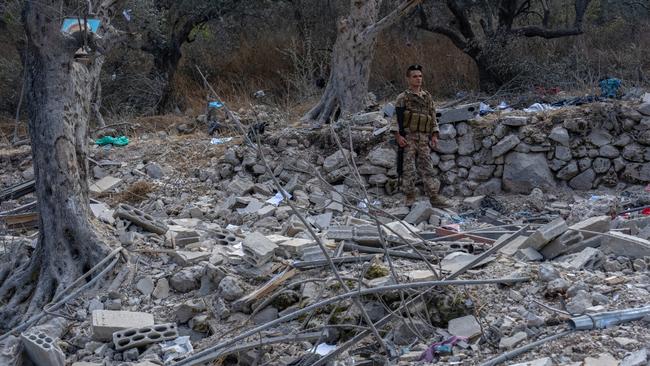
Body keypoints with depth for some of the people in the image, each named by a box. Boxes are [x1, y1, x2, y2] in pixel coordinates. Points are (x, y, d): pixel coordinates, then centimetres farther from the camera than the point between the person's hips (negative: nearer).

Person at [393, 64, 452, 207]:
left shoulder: (427, 97, 15)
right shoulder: (403, 98, 1)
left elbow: (433, 117, 17)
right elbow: (396, 118, -4)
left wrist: (434, 135, 8)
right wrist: (398, 136, -14)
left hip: (424, 138, 4)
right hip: (408, 138, -4)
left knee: (427, 168, 1)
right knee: (409, 169, -3)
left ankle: (434, 197, -1)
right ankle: (410, 197, 5)